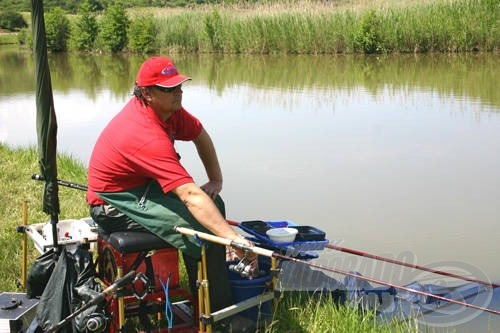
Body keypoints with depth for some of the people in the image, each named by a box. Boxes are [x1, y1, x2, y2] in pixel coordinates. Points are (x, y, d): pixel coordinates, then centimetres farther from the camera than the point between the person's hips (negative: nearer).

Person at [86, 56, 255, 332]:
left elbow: (201, 136, 11)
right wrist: (233, 238, -44)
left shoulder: (168, 107, -7)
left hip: (141, 185, 10)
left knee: (214, 204, 5)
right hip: (114, 205, -10)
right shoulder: (149, 137, -34)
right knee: (203, 229, -22)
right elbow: (190, 195, -41)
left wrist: (216, 180, 2)